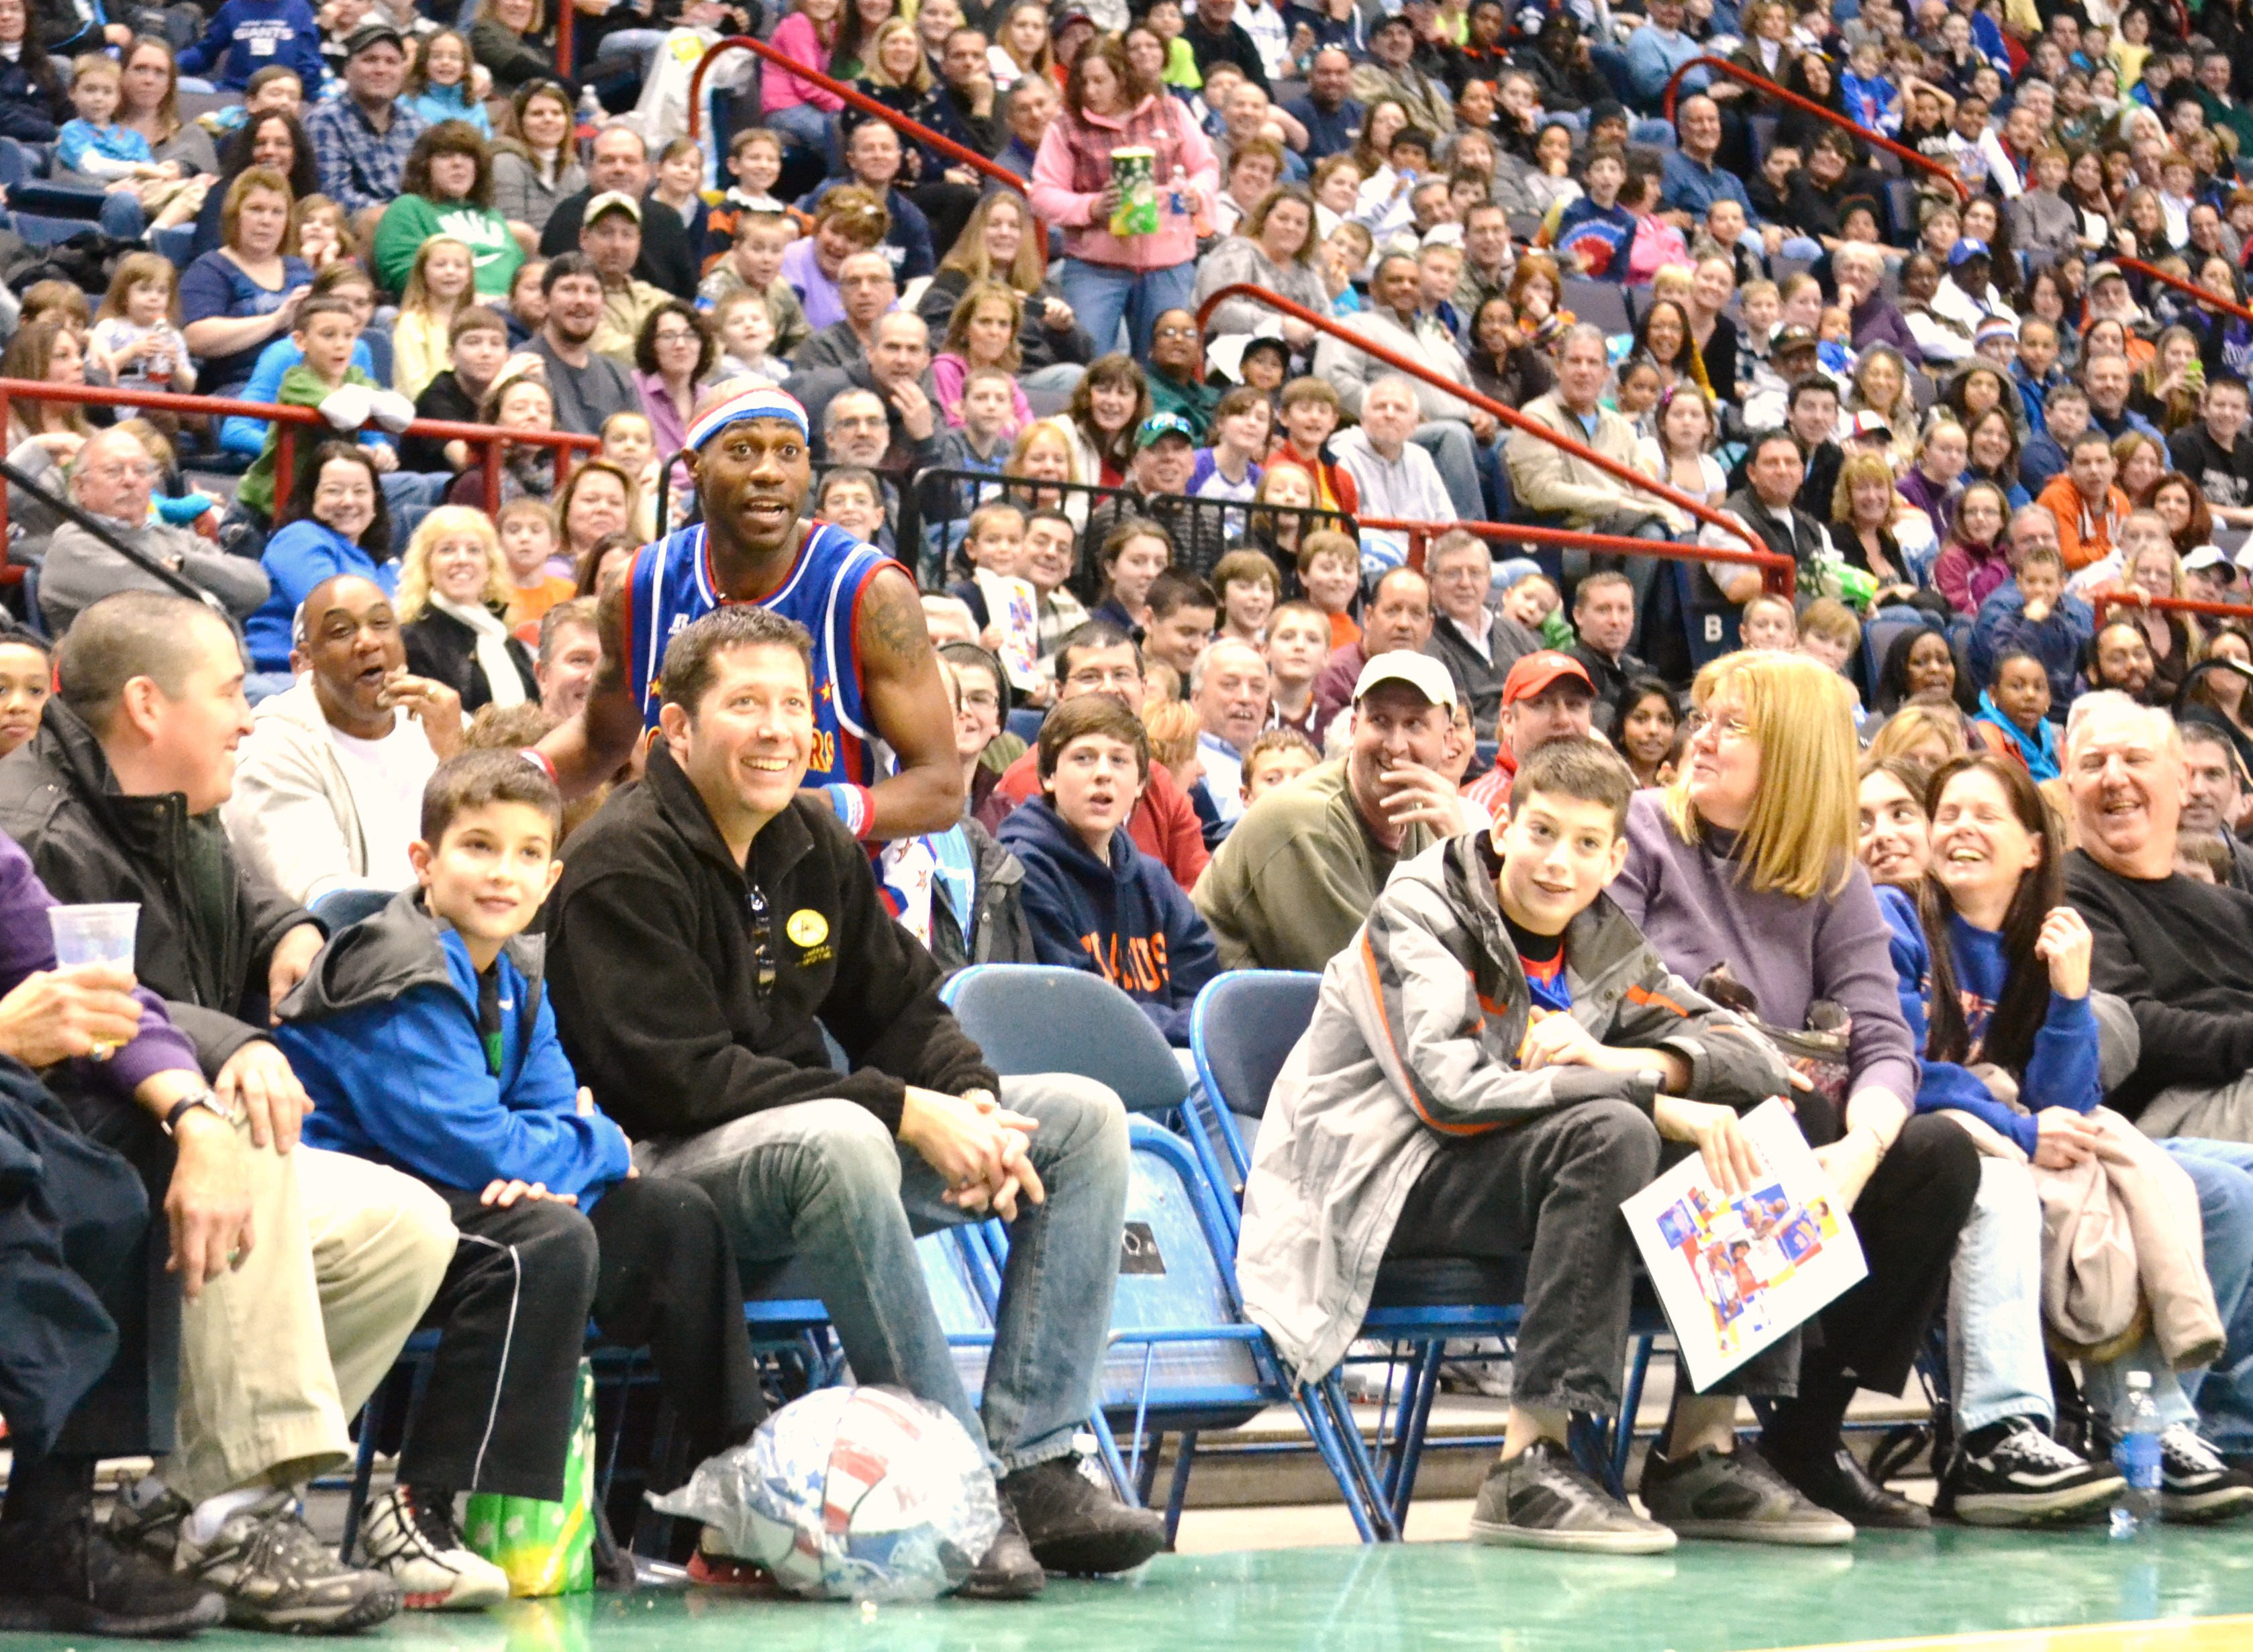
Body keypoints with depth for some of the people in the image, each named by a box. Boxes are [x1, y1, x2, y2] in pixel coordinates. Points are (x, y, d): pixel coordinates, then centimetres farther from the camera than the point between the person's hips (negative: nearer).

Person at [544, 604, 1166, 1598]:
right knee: (837, 1138, -40)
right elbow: (682, 1078, -22)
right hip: (668, 1171, -8)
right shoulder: (621, 865, -14)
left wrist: (972, 1104, -10)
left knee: (1084, 1117, -2)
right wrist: (904, 1111, -23)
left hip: (818, 1141, 9)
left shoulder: (818, 843, 10)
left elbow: (901, 1009, 14)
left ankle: (1035, 1468, -12)